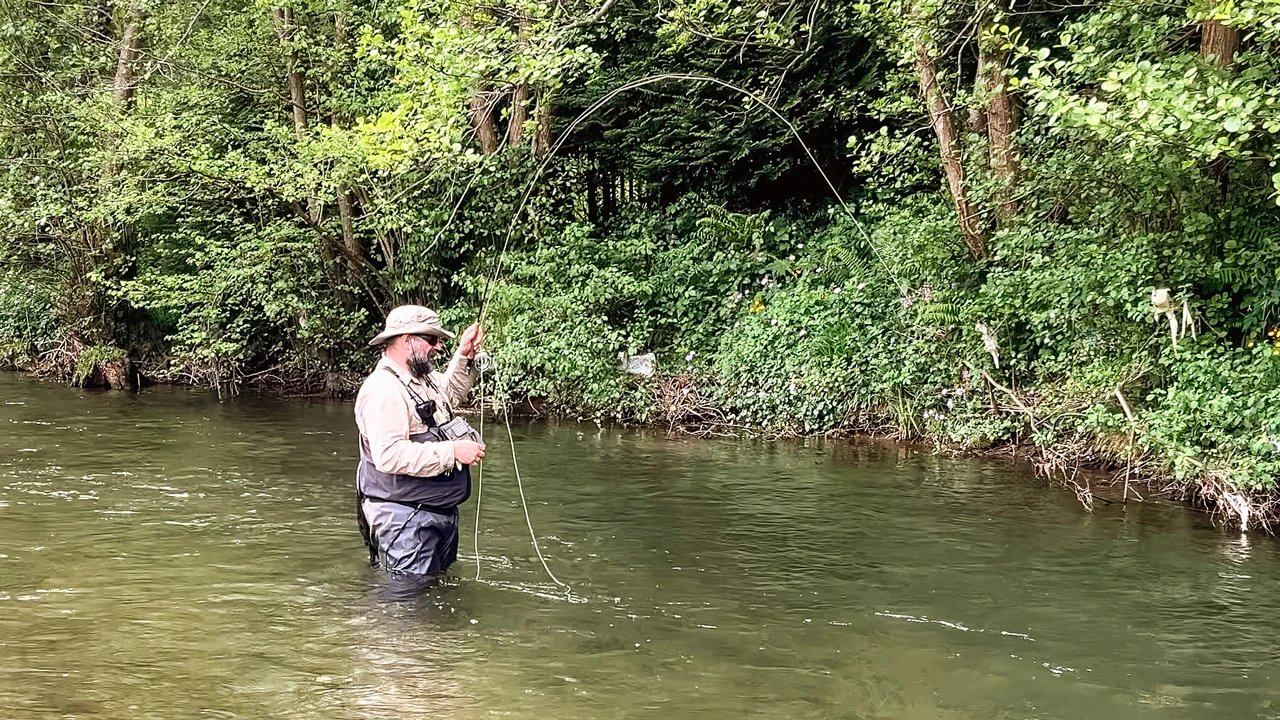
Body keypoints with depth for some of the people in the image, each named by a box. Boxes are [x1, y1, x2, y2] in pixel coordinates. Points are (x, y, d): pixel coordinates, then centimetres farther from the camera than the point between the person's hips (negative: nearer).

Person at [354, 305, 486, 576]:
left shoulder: (424, 379, 12)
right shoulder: (383, 389, -20)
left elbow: (450, 394, 36)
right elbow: (389, 454, -31)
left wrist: (464, 357, 17)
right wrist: (453, 451, -28)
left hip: (442, 512, 10)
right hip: (404, 520, -10)